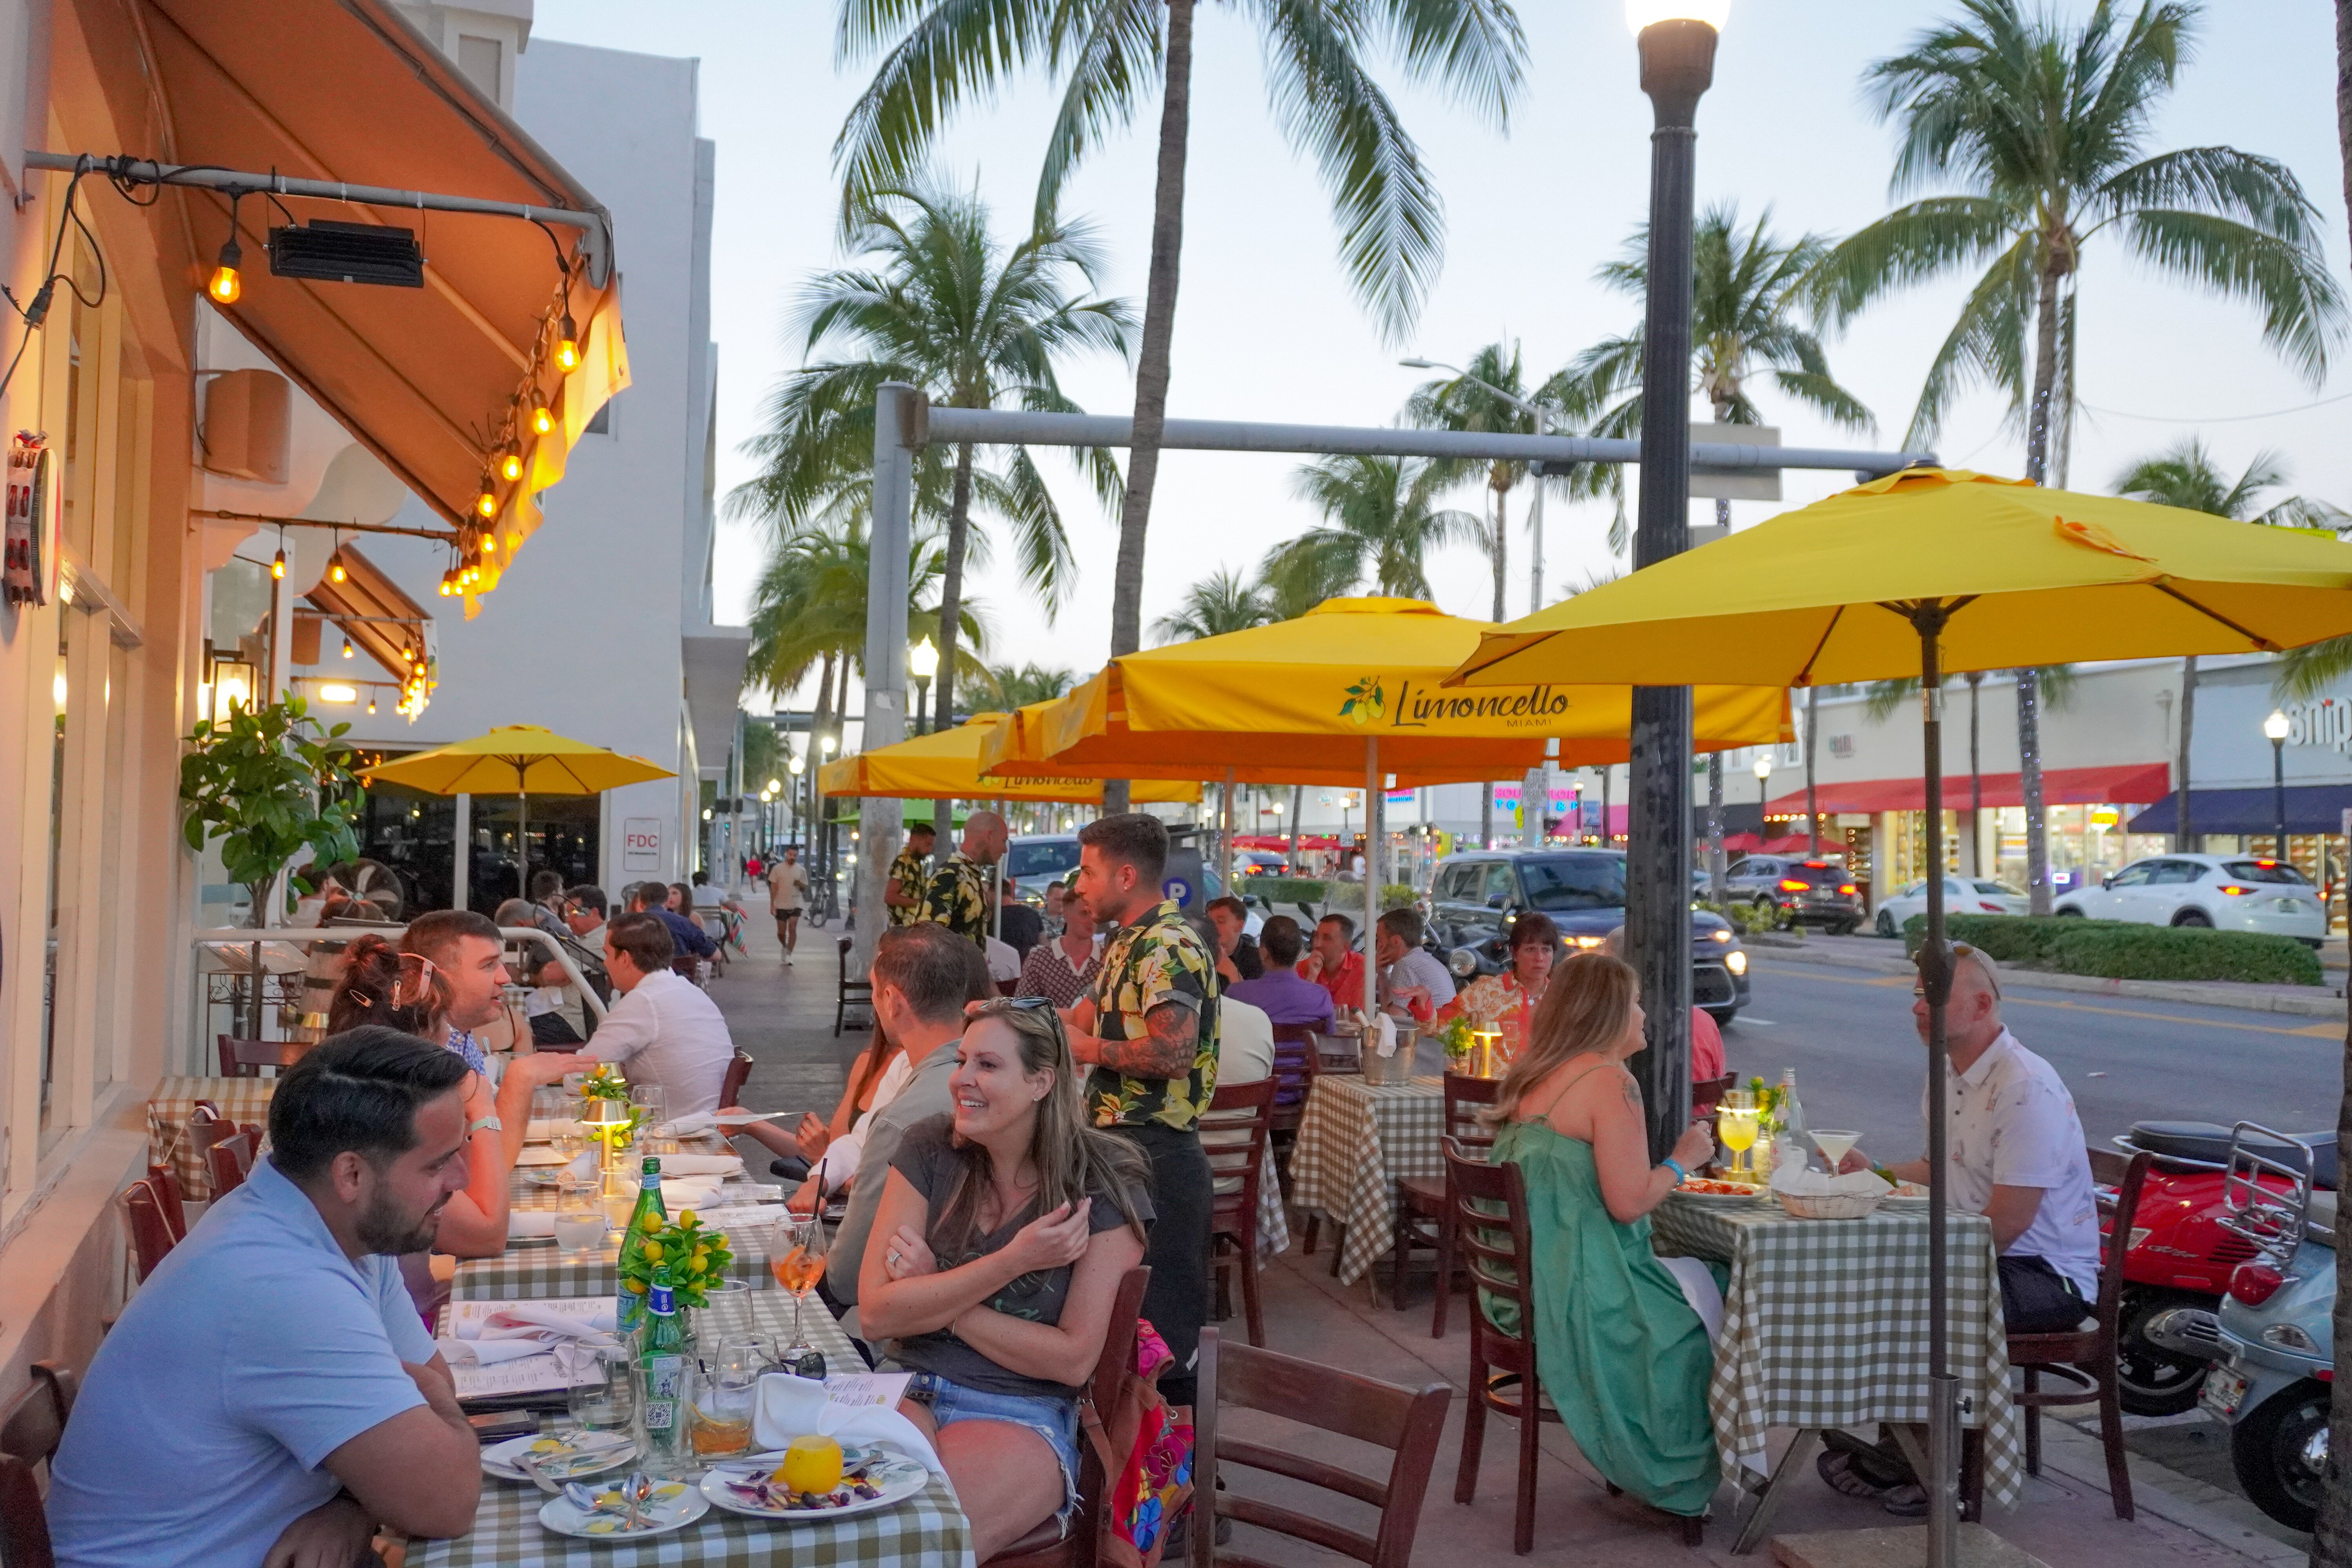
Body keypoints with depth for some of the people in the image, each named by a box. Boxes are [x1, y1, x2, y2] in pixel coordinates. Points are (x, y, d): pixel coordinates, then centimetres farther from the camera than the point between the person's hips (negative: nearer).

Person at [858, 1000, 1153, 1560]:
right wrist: (1014, 1260, -18)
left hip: (1023, 1415, -2)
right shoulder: (928, 1150, -1)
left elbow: (1074, 1359, -10)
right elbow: (877, 1312, -8)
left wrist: (933, 1300, -9)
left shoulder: (1102, 1186, -8)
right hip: (908, 1389, 2)